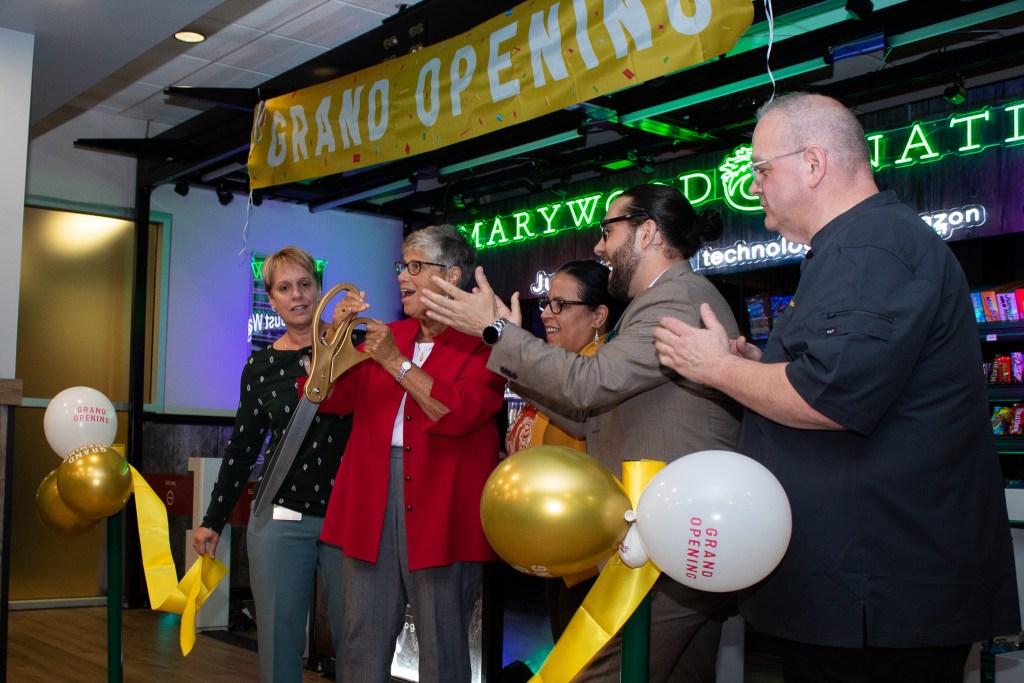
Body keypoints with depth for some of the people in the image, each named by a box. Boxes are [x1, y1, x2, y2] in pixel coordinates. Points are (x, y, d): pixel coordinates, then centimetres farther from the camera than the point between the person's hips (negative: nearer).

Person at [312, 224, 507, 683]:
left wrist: (396, 362, -15)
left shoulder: (481, 344, -2)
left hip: (440, 512, -5)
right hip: (372, 506, 5)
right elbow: (332, 398, 12)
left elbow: (460, 413, -18)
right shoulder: (387, 335, 16)